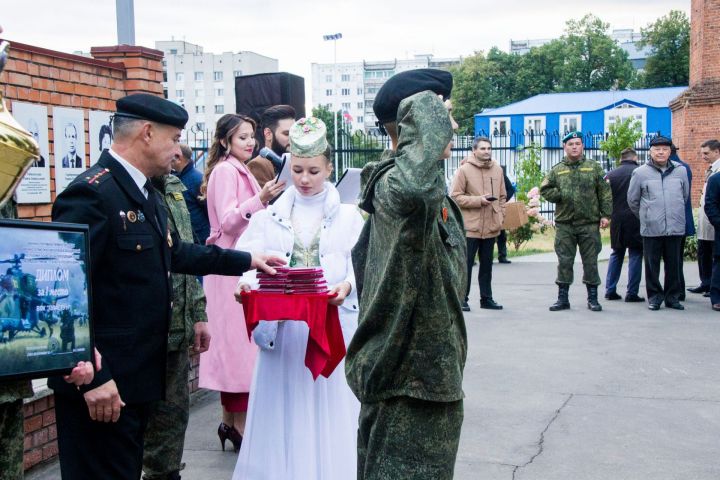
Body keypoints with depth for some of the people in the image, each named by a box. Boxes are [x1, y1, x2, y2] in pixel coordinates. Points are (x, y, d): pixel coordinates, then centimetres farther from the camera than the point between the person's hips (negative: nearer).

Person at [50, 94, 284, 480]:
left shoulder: (144, 192, 10)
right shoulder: (92, 194, -19)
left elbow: (175, 253, 23)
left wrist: (246, 260, 25)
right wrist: (91, 376, -23)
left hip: (135, 375, 9)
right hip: (100, 387, -9)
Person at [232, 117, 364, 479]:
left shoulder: (348, 216, 4)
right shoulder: (270, 217, 9)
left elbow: (359, 266, -6)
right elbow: (250, 262, -1)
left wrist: (346, 286, -27)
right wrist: (247, 284, -22)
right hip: (282, 327, 2)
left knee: (329, 411, 2)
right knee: (284, 411, 6)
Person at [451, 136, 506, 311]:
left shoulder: (497, 170, 8)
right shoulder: (464, 170, -7)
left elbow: (502, 196, 16)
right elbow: (455, 197, -9)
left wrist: (500, 216, 6)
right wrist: (479, 200, -16)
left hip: (491, 227, 5)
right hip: (470, 226, -5)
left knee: (487, 265, 13)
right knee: (466, 264, 1)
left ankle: (486, 298, 22)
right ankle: (462, 299, 9)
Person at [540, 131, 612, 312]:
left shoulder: (594, 167, 7)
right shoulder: (556, 170, 10)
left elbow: (605, 193, 4)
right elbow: (544, 190, 8)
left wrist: (605, 214, -5)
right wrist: (561, 195, -7)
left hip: (590, 223, -1)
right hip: (564, 224, 1)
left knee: (590, 261, 3)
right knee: (564, 261, 4)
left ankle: (592, 298, 14)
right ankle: (563, 298, 12)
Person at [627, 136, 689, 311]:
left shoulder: (681, 170, 4)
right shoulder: (640, 173, -2)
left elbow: (685, 195, 18)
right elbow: (632, 200, 8)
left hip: (676, 228, 2)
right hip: (651, 229, -2)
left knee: (674, 265, 9)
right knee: (652, 264, 5)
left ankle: (672, 297, 20)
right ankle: (654, 296, 16)